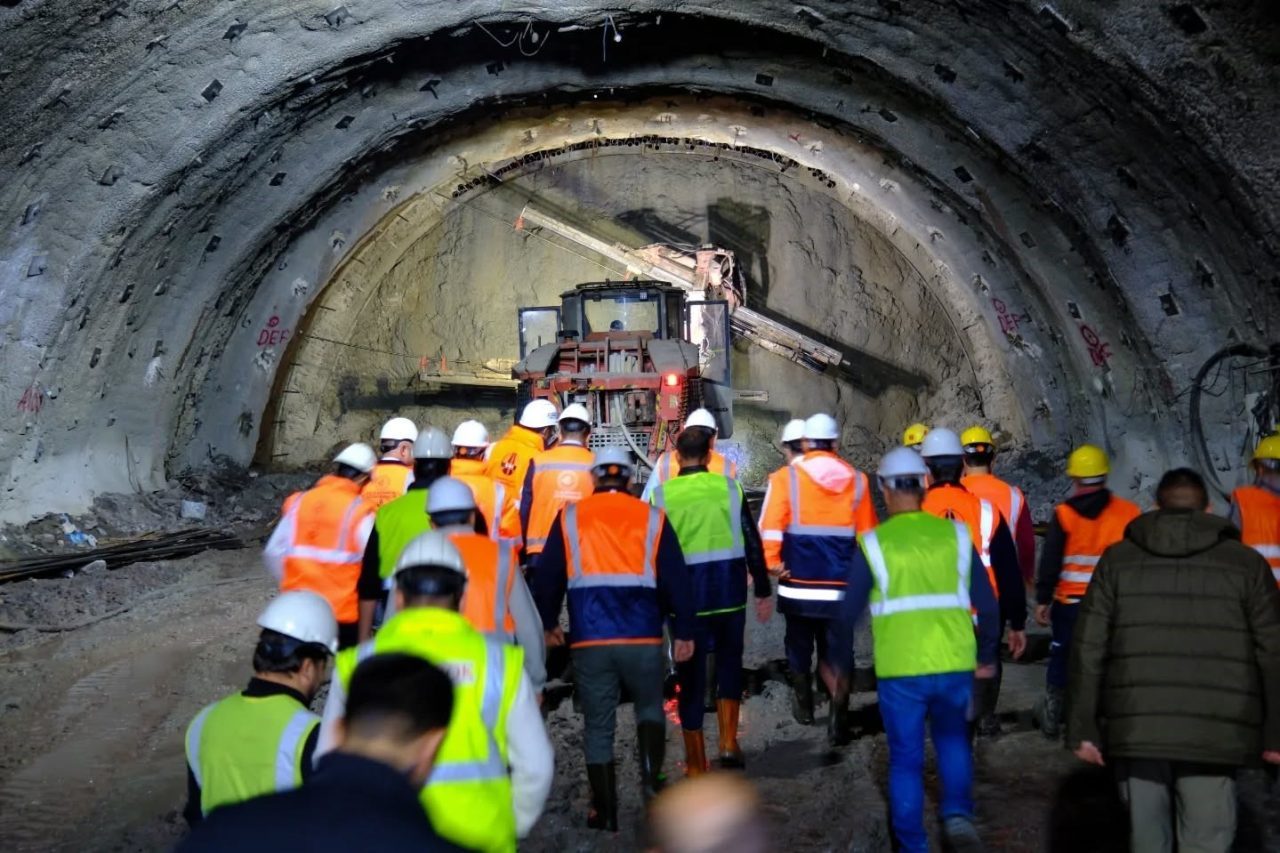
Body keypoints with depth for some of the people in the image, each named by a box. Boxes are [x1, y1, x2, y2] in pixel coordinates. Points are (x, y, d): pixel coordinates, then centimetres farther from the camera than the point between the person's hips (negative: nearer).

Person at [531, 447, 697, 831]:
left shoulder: (569, 517, 6)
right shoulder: (651, 518, 5)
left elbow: (547, 577, 10)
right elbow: (677, 580, 4)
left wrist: (548, 623, 24)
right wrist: (684, 632, 11)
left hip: (589, 640, 0)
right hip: (643, 638, 0)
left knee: (598, 727, 11)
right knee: (649, 708, 20)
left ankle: (604, 811, 14)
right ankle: (651, 776, -2)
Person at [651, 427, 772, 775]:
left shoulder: (662, 494, -4)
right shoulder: (729, 487, -2)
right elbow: (752, 543, 1)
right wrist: (763, 592, 9)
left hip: (685, 597, -1)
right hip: (729, 593, 1)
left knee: (691, 678, 8)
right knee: (729, 664, 20)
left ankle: (696, 764, 14)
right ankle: (729, 742, 9)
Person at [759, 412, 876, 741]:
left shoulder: (786, 477, -7)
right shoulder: (857, 480, 1)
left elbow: (770, 526, -16)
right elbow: (868, 535, 7)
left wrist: (772, 562, -7)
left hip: (798, 585, -1)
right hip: (841, 587, 1)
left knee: (799, 647, 18)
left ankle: (804, 707, 33)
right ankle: (837, 720, 0)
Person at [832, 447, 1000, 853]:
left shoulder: (874, 543, -4)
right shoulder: (955, 535, 2)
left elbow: (849, 611, 0)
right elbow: (987, 604, 5)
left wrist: (843, 664, 15)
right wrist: (986, 656, 20)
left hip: (899, 670, -2)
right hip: (954, 665, 2)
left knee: (906, 759, 13)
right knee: (952, 737, 26)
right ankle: (957, 813, 8)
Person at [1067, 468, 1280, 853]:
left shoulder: (1117, 559, 8)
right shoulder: (1245, 563, 6)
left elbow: (1088, 651, 4)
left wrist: (1082, 728, 7)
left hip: (1135, 731, 1)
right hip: (1215, 733, -1)